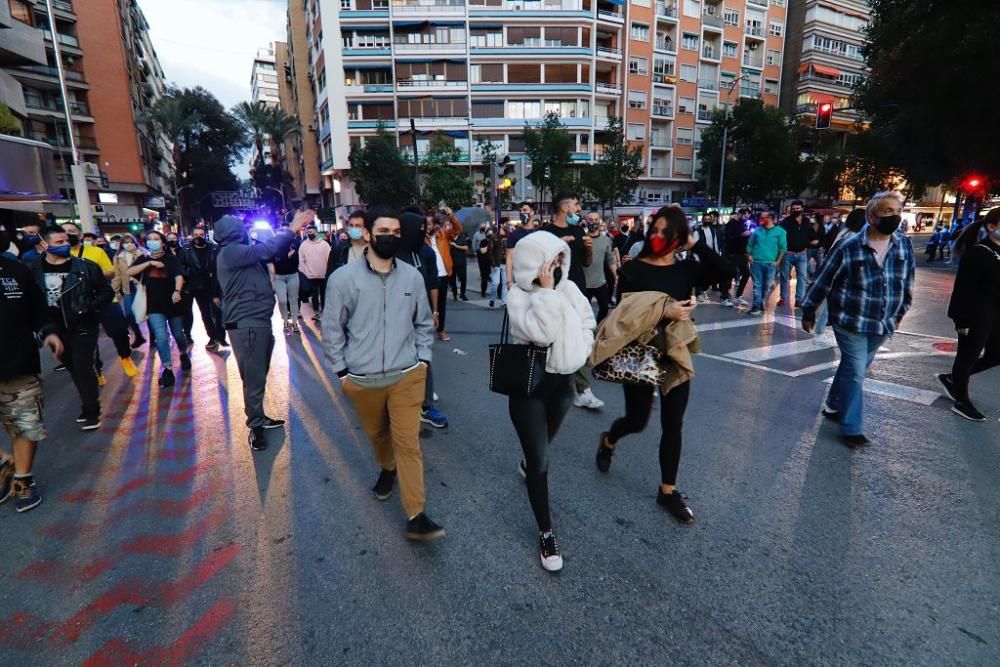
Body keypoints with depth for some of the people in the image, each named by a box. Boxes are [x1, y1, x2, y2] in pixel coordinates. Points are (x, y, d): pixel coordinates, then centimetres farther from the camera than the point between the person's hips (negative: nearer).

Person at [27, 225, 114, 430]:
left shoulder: (85, 267, -8)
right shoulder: (34, 269, -1)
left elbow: (107, 291, -2)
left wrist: (90, 308, -15)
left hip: (83, 327, -4)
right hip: (56, 329, 4)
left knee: (83, 368, -5)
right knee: (73, 368, 14)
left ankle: (91, 411, 7)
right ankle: (89, 404, 29)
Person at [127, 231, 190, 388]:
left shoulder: (171, 258, -1)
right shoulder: (143, 259, 6)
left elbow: (179, 275, -15)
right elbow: (129, 272, -7)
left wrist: (177, 291, -33)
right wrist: (149, 263, -15)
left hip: (173, 302, -1)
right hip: (154, 305, 1)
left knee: (178, 334, 13)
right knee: (161, 337, -11)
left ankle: (184, 355, 42)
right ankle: (167, 370, -5)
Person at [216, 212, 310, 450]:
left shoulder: (242, 252, 17)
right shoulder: (231, 252, -13)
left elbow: (274, 252, 16)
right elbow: (266, 250, -23)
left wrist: (291, 231, 4)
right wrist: (292, 229, -17)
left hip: (257, 322, 10)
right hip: (247, 325, -10)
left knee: (259, 375, 18)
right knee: (254, 377, -4)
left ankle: (258, 418, 30)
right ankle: (255, 427, 7)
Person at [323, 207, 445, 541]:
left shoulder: (413, 276, -4)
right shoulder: (343, 278, -10)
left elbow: (424, 322, 8)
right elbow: (332, 329, -1)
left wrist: (423, 359, 3)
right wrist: (342, 372, 0)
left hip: (407, 375, 0)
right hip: (363, 379, 0)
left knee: (408, 442, 0)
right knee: (377, 434, 22)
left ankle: (415, 516, 7)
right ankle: (387, 469, 54)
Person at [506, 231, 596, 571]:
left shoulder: (569, 288, -1)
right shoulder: (518, 295, -17)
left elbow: (587, 321, 10)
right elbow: (539, 332, -31)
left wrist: (581, 350, -3)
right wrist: (546, 290, -29)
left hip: (562, 380, 6)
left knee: (544, 442, 28)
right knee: (540, 460, -2)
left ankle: (527, 463, 64)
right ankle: (546, 533, 14)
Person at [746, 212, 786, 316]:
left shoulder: (780, 231, 3)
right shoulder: (757, 231, 10)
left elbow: (783, 247, 1)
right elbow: (750, 245, 16)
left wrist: (778, 261, -6)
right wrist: (749, 256, 2)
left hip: (770, 263, -1)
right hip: (756, 262, 1)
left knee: (767, 286, 8)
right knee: (757, 285, -3)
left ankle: (761, 303, 23)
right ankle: (756, 306, -3)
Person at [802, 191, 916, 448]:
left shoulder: (904, 245, 1)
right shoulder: (850, 247, -15)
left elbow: (907, 284, 13)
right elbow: (822, 281, -9)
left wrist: (898, 315, 17)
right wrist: (808, 312, -4)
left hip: (882, 325, 5)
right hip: (850, 322, -5)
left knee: (853, 369, 17)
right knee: (855, 373, -5)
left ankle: (834, 406, 37)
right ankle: (852, 428, 4)